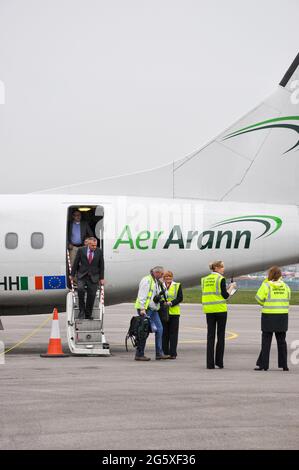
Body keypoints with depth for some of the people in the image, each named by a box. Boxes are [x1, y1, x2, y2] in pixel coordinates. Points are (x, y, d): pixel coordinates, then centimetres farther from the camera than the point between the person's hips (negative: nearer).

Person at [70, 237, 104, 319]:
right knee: (80, 289, -26)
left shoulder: (99, 252, 1)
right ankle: (82, 310, -13)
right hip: (82, 275, -1)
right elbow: (76, 263, 5)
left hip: (93, 277, 1)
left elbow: (101, 266, 6)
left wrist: (101, 278, 4)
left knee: (91, 296, 1)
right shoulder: (81, 250, -2)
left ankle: (88, 315, 15)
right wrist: (72, 275, 6)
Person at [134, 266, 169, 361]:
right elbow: (142, 295, -17)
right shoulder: (146, 280, -11)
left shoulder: (156, 282, 19)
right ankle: (139, 354, -2)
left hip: (153, 309, 10)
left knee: (159, 329, 4)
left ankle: (159, 353, 6)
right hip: (145, 309, -10)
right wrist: (142, 309, -22)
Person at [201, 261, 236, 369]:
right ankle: (219, 361, 7)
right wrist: (231, 287, 6)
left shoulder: (205, 279, 10)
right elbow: (225, 296, -11)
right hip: (220, 309, -5)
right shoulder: (221, 279, -8)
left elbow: (207, 294, 12)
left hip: (208, 310, 5)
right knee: (220, 336, 6)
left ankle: (210, 363, 0)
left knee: (210, 336, 5)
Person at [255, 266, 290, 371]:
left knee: (266, 341, 2)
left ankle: (263, 364, 0)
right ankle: (284, 365, 11)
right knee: (281, 341, 11)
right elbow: (288, 298, 9)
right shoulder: (285, 286, 3)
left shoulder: (266, 285, -9)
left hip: (269, 316, -4)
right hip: (283, 316, 4)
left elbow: (259, 298, -7)